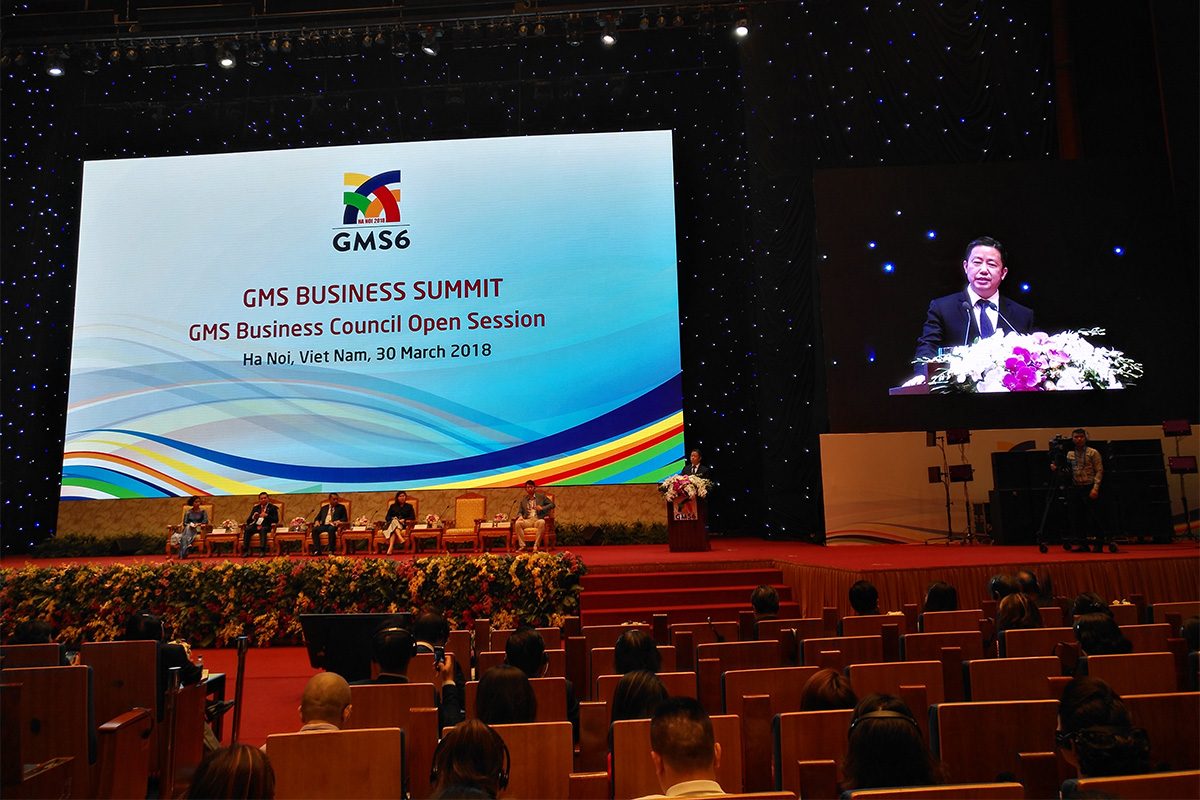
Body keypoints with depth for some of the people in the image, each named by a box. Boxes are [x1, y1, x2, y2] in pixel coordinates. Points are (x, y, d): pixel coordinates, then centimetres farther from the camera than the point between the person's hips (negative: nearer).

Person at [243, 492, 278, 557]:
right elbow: (248, 521, 15)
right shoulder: (256, 508, 20)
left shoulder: (272, 508, 10)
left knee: (263, 529, -37)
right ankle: (245, 551, -30)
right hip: (256, 526, 3)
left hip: (266, 526, -3)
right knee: (247, 529, -27)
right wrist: (253, 517, -8)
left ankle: (262, 550, -41)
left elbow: (276, 520, -1)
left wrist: (267, 516, -15)